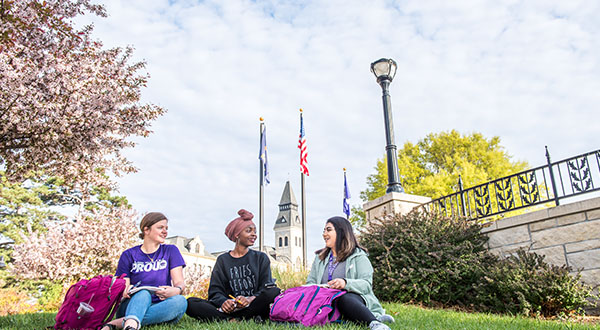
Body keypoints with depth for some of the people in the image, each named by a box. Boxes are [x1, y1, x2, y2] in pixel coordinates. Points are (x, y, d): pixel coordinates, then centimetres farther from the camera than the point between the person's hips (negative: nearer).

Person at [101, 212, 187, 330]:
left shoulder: (171, 251, 11)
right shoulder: (129, 255, 9)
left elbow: (180, 282, 0)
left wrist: (177, 290, -25)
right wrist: (125, 290, -24)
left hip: (160, 310, 1)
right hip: (132, 304, -1)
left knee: (181, 301, -31)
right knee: (144, 294, -32)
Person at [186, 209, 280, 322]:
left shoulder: (261, 258, 15)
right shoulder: (223, 260, 16)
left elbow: (267, 287, 2)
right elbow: (215, 291, 6)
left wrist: (250, 299, -20)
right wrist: (223, 302, -19)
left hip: (252, 306, -1)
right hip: (230, 308, 1)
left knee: (275, 292, -31)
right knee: (190, 302, -23)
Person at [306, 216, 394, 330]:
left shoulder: (358, 255, 7)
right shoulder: (320, 257, 25)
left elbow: (367, 284, -5)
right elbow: (310, 282, 19)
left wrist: (346, 283, -24)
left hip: (354, 300, -4)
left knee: (343, 299, -39)